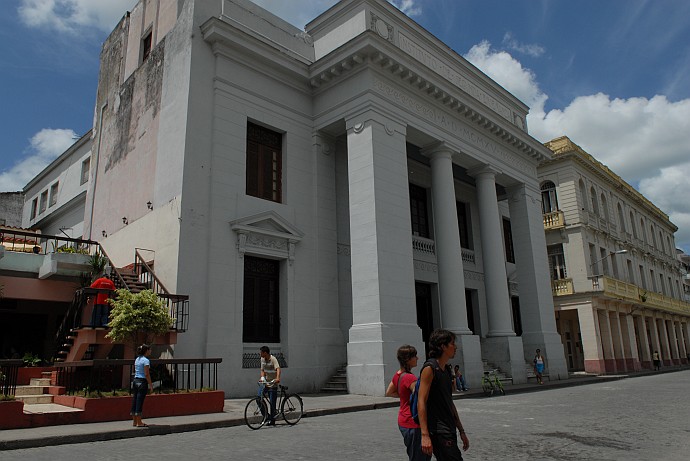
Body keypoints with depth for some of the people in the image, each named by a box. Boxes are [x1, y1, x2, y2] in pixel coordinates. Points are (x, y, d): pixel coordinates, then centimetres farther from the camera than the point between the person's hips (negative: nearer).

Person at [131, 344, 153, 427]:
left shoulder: (137, 359, 12)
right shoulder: (146, 360, -13)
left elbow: (135, 372, 15)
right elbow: (147, 374, -16)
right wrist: (150, 384, -10)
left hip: (135, 381, 8)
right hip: (142, 382, -8)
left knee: (134, 401, 11)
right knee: (140, 402, -3)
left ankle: (134, 421, 18)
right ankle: (139, 422, 4)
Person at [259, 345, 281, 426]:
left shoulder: (273, 359, -18)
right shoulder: (262, 359, 3)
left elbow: (278, 368, -31)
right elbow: (262, 370, 10)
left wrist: (277, 378, -48)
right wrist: (262, 378, -9)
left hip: (273, 384, -6)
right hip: (266, 383, 7)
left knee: (272, 402, -3)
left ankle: (272, 420, 10)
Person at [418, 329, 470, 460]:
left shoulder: (446, 371, 17)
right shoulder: (430, 368, -11)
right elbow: (421, 403, -17)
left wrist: (461, 431, 24)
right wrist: (425, 435, -23)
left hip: (449, 431, 9)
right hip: (438, 431, -9)